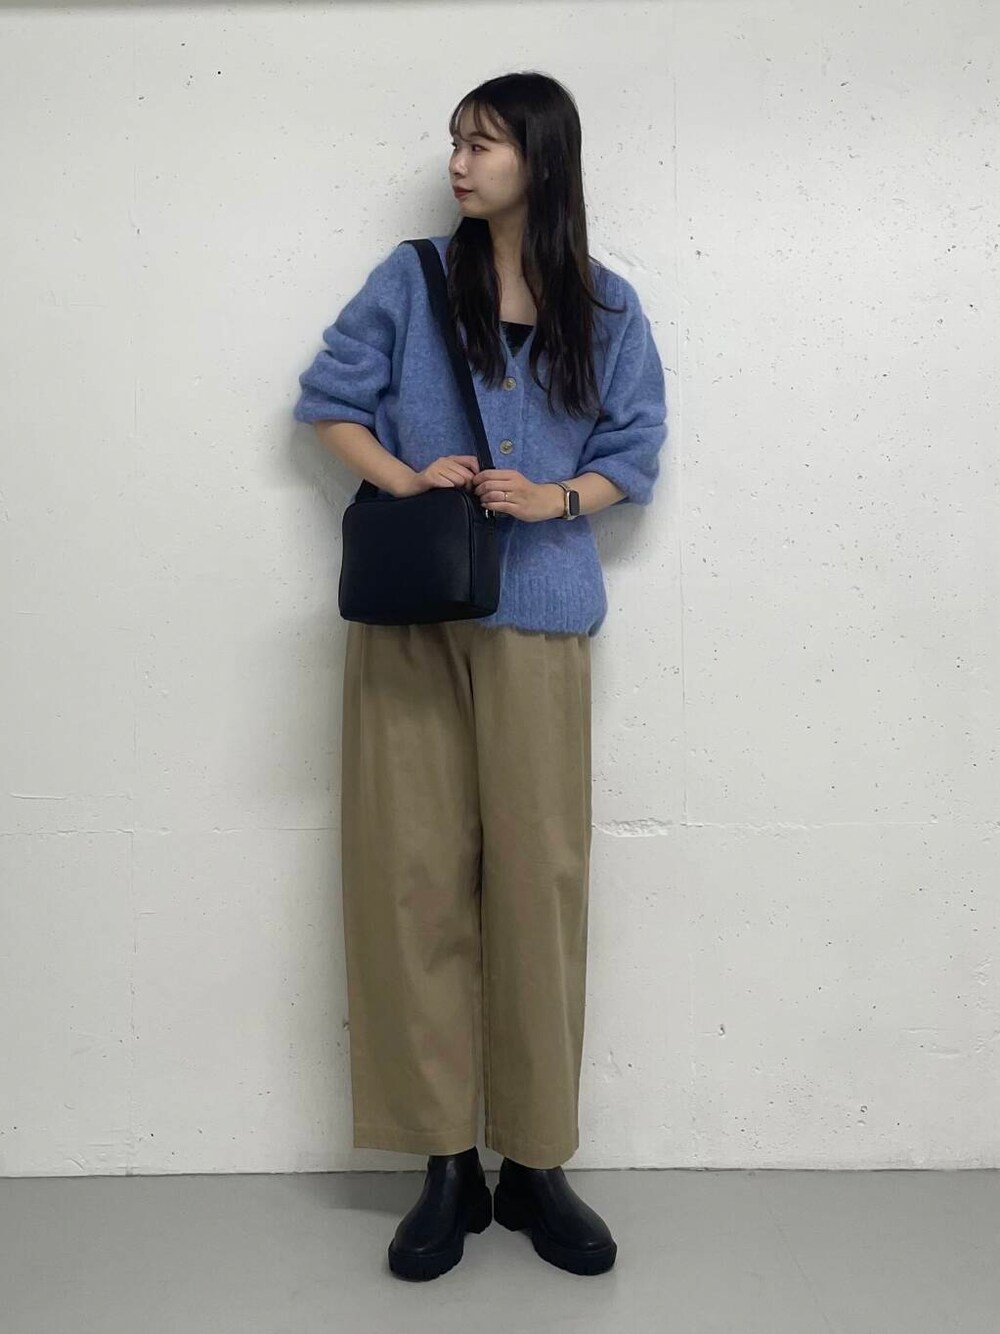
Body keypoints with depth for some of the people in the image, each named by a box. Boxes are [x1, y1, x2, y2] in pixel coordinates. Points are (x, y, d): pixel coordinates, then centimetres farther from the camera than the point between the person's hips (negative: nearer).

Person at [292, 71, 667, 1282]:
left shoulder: (607, 309, 10)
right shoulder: (411, 282, 9)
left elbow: (631, 454, 11)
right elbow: (327, 401, 11)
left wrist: (557, 496, -9)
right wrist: (402, 478, -7)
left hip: (536, 620, 0)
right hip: (409, 616, 1)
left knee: (538, 876, -1)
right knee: (413, 874, -2)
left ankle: (534, 1164, 15)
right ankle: (447, 1162, 13)